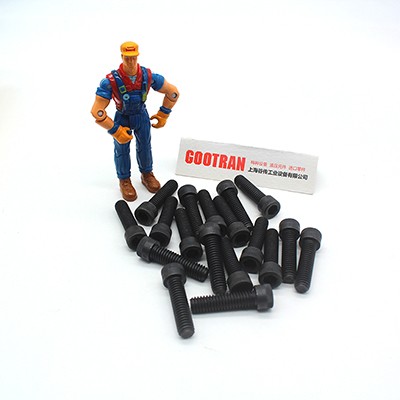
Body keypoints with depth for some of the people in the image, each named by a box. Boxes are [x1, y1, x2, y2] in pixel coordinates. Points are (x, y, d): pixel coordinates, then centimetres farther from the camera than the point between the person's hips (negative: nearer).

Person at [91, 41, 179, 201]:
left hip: (142, 115, 2)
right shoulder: (111, 81, -35)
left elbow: (173, 92, -10)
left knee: (145, 146, 14)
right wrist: (115, 131, -28)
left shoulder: (148, 76, -26)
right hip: (122, 117, -2)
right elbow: (97, 111, -33)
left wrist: (163, 115, -6)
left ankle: (147, 174, 38)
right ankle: (124, 180, 25)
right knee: (122, 149, 4)